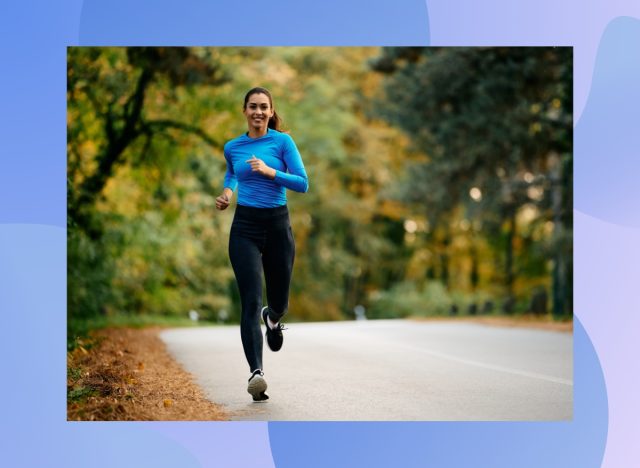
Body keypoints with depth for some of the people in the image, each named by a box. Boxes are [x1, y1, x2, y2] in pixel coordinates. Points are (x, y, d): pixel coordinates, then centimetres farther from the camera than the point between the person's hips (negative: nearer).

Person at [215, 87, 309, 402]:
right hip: (245, 227, 0)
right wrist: (227, 193, 11)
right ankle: (256, 372, -22)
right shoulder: (232, 147, 7)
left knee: (279, 302, 12)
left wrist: (270, 172, -19)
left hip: (277, 225, 0)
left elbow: (302, 184, -7)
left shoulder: (282, 141, -1)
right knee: (251, 302, -15)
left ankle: (272, 318, 51)